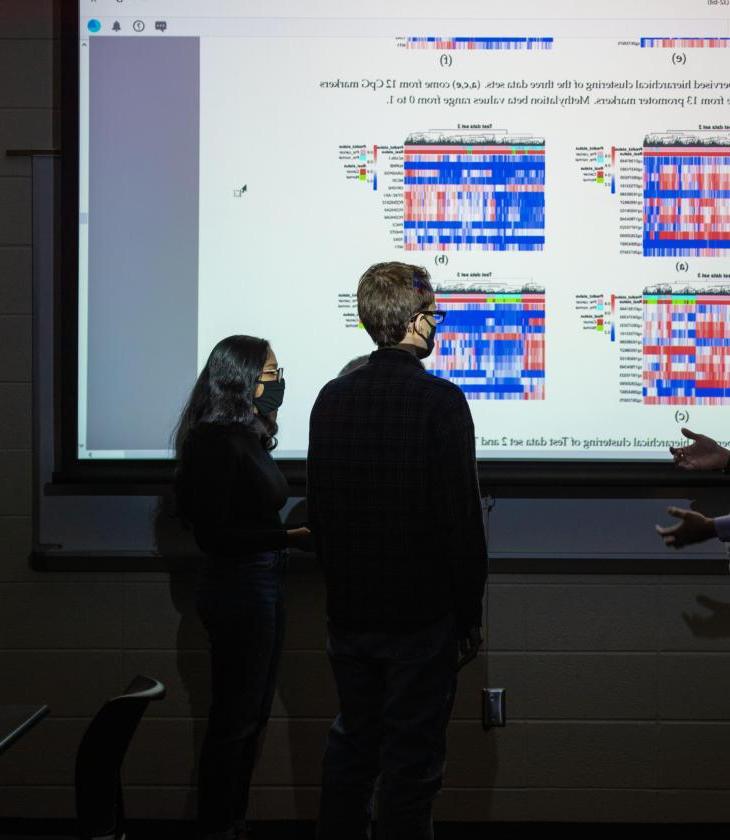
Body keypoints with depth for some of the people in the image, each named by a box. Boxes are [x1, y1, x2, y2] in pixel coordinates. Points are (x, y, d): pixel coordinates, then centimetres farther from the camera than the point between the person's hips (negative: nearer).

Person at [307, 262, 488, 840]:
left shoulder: (333, 398, 3)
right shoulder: (441, 402, -14)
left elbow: (319, 506, 9)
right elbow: (462, 515, -14)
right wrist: (471, 613, -4)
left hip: (348, 612, 6)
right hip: (421, 614, -5)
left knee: (351, 743, 17)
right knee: (412, 758, 4)